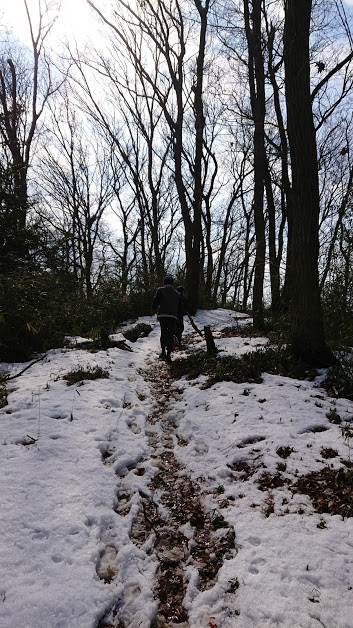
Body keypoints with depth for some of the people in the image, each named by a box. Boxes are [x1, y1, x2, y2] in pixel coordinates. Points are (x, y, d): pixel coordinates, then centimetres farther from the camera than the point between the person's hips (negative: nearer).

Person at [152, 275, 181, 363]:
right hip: (174, 317, 2)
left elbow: (155, 302, 1)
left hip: (162, 315, -2)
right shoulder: (177, 294, 19)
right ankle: (168, 355, 2)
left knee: (163, 333, 13)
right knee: (171, 335, 8)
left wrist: (154, 309, 20)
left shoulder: (160, 290, 7)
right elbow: (180, 307, 20)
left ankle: (163, 352, -1)